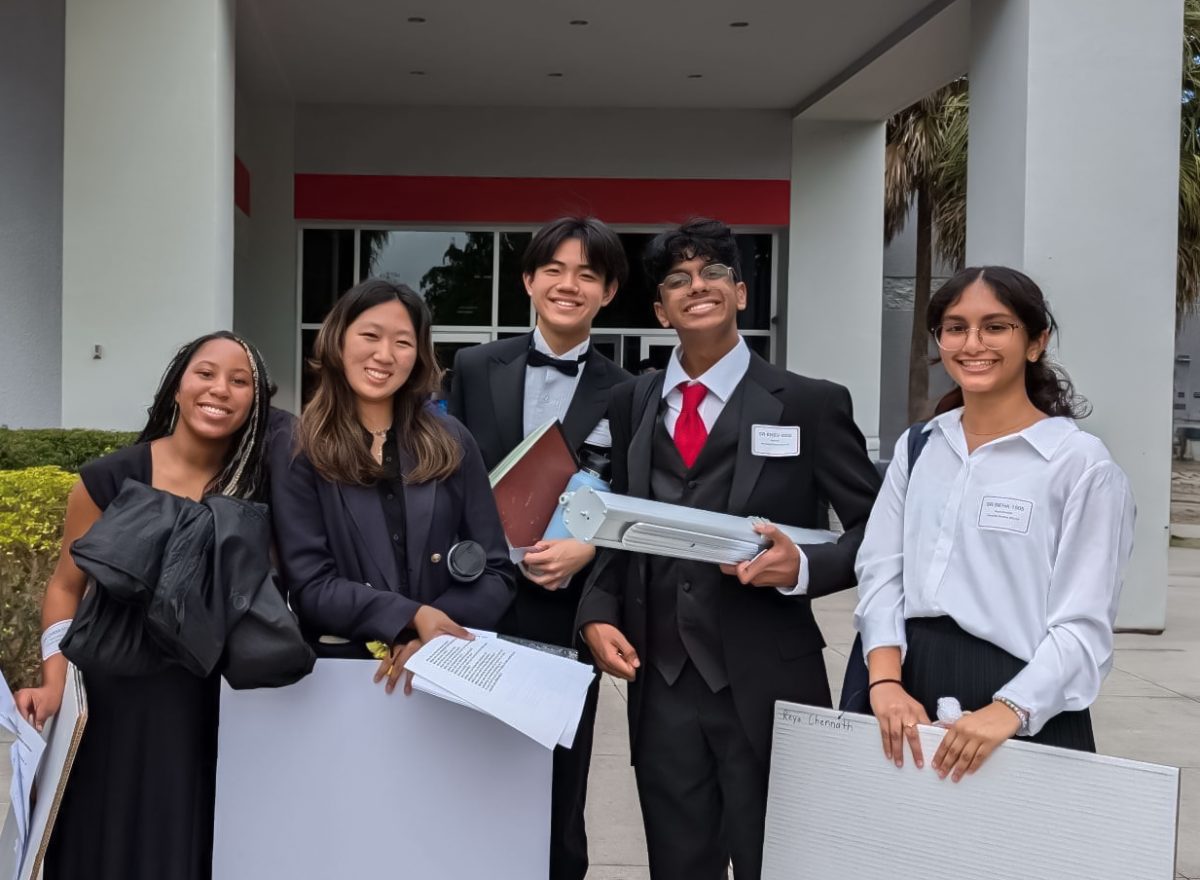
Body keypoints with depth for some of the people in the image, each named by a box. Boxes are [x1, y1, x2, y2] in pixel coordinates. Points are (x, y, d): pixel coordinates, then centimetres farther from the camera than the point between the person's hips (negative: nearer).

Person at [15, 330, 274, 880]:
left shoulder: (260, 487, -2)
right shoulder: (110, 480, -7)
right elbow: (66, 587, 1)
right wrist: (55, 683, -12)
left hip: (218, 709, 2)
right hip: (118, 701, -1)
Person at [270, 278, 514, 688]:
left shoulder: (450, 441, 8)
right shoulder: (296, 446, 2)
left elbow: (496, 573, 7)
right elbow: (309, 586, -3)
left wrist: (433, 638, -8)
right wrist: (412, 617, -14)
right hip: (338, 668, -1)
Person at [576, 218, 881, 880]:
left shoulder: (810, 404, -2)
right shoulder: (629, 405, 10)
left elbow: (876, 529, 0)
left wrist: (805, 568, -18)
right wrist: (599, 614, -1)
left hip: (767, 686, -3)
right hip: (660, 684, 3)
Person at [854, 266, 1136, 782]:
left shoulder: (1080, 463, -6)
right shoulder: (917, 447, 9)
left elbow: (1083, 625, -10)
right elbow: (881, 570, 2)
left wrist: (1008, 710, -22)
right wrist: (886, 680, -12)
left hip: (1026, 709, -4)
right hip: (911, 696, 4)